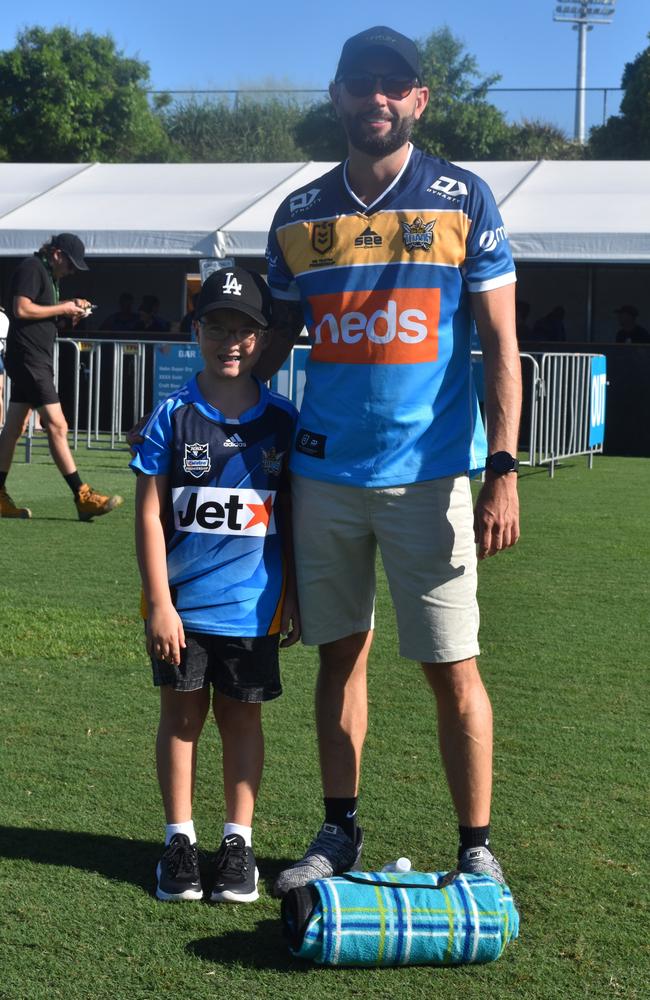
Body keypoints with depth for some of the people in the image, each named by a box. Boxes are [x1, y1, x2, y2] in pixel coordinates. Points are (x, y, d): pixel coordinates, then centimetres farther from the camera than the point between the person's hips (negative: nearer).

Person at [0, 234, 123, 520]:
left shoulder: (48, 275, 20)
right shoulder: (31, 269, -11)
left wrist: (70, 308, 7)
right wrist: (61, 308, -13)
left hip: (37, 360, 11)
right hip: (28, 358, -11)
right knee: (57, 426, -12)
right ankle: (82, 496, -14)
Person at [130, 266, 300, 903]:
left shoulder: (282, 421, 1)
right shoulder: (173, 417, -4)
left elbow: (291, 518, 7)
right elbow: (150, 514, -5)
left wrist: (294, 599, 5)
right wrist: (159, 604, -10)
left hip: (252, 603, 1)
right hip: (181, 603, -1)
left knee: (241, 715, 9)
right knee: (182, 713, 8)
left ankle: (238, 841, 19)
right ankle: (178, 840, 18)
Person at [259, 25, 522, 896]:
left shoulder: (462, 200, 0)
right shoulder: (299, 215, 9)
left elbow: (501, 341, -2)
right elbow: (276, 338, 17)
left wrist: (503, 468, -11)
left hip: (428, 475, -3)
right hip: (323, 472, 3)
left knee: (453, 669, -1)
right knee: (341, 653, 11)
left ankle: (476, 849, 10)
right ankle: (340, 833, 23)